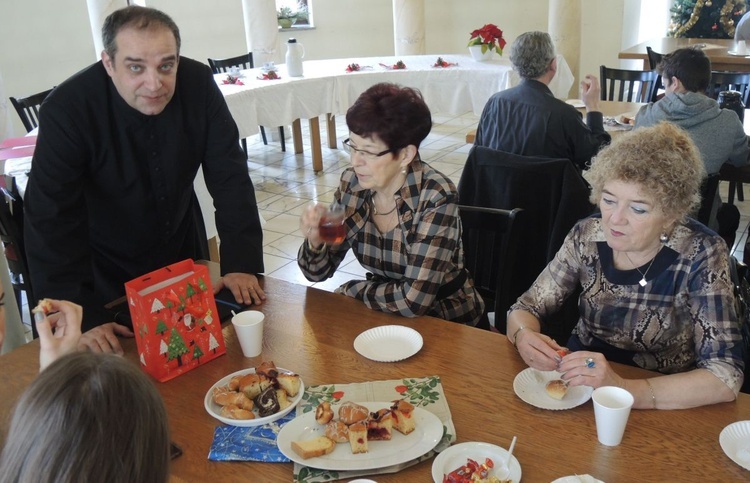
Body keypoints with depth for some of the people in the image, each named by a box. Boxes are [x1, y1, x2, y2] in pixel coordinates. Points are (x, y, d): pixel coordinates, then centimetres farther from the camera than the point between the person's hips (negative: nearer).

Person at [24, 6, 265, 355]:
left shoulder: (198, 84, -21)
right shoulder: (67, 109, -29)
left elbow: (230, 179, -18)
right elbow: (51, 219, -30)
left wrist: (242, 263, -25)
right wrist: (81, 316, -35)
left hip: (184, 251, 3)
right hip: (108, 269, -2)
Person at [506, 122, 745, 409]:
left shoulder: (701, 256, -16)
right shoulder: (587, 236, -8)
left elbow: (726, 376, -21)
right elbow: (525, 308, -1)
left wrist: (624, 391, -35)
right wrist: (524, 336, -25)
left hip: (662, 409, -1)